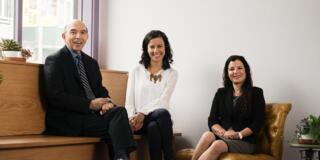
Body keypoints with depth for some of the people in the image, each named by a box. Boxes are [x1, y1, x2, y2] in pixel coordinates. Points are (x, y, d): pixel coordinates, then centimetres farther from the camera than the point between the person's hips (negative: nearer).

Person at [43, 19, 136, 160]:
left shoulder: (91, 62, 22)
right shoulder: (54, 61, 0)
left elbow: (101, 90, 18)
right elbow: (56, 97, -11)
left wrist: (106, 102, -7)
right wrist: (89, 104, -16)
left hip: (94, 114, 6)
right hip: (68, 121, -6)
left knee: (119, 111, -27)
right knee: (117, 117, -28)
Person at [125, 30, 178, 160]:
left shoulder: (171, 73, 11)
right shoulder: (136, 71, 13)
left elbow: (163, 100, -4)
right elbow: (129, 101, 6)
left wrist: (142, 114, -19)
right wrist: (132, 118, -16)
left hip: (159, 117, 0)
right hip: (138, 120, 0)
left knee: (153, 127, -38)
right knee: (158, 120, -36)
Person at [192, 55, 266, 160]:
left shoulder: (256, 93, 6)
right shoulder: (221, 93, 15)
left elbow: (257, 123, -2)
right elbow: (212, 121, 7)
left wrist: (239, 135, -18)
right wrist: (224, 133, -15)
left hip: (245, 141, -3)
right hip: (221, 137, 3)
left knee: (218, 145, -34)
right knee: (208, 135, -32)